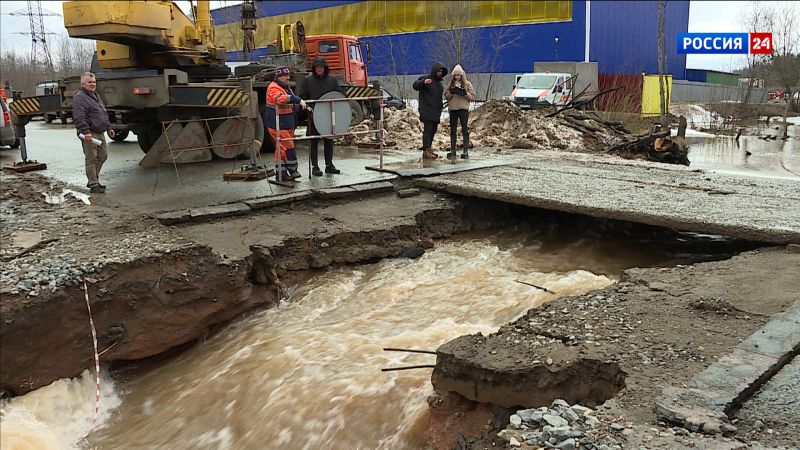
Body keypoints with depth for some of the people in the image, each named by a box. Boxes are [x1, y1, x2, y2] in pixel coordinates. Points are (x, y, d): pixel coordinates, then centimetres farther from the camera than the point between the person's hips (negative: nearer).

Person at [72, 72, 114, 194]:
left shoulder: (96, 95, 21)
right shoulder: (79, 97, -10)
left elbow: (104, 113, 31)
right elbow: (79, 117, -21)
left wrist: (108, 127, 26)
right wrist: (86, 131, -30)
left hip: (100, 133, 9)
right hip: (89, 134, -9)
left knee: (103, 156, 14)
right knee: (91, 159, -6)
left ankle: (94, 180, 26)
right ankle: (93, 184, -2)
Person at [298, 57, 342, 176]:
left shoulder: (332, 80, 8)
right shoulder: (307, 80, 1)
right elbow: (302, 97, 0)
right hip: (314, 115, -3)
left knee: (329, 140, 10)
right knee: (314, 141, 1)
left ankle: (329, 165, 20)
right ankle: (314, 166, 7)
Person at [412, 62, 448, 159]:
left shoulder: (439, 82, 18)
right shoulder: (425, 78, -5)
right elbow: (415, 86, -19)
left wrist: (440, 109, 22)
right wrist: (423, 82, -38)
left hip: (436, 111, 8)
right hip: (427, 110, -8)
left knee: (433, 130, 10)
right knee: (428, 129, -13)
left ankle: (429, 149, 18)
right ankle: (426, 151, -16)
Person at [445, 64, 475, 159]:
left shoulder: (467, 84, 2)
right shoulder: (451, 84, 10)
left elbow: (472, 97, -1)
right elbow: (446, 96, 7)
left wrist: (464, 93, -17)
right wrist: (451, 92, -11)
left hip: (463, 109, -3)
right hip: (452, 109, 3)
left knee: (465, 130, -4)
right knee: (453, 130, 9)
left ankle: (466, 151, -2)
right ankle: (452, 151, 16)